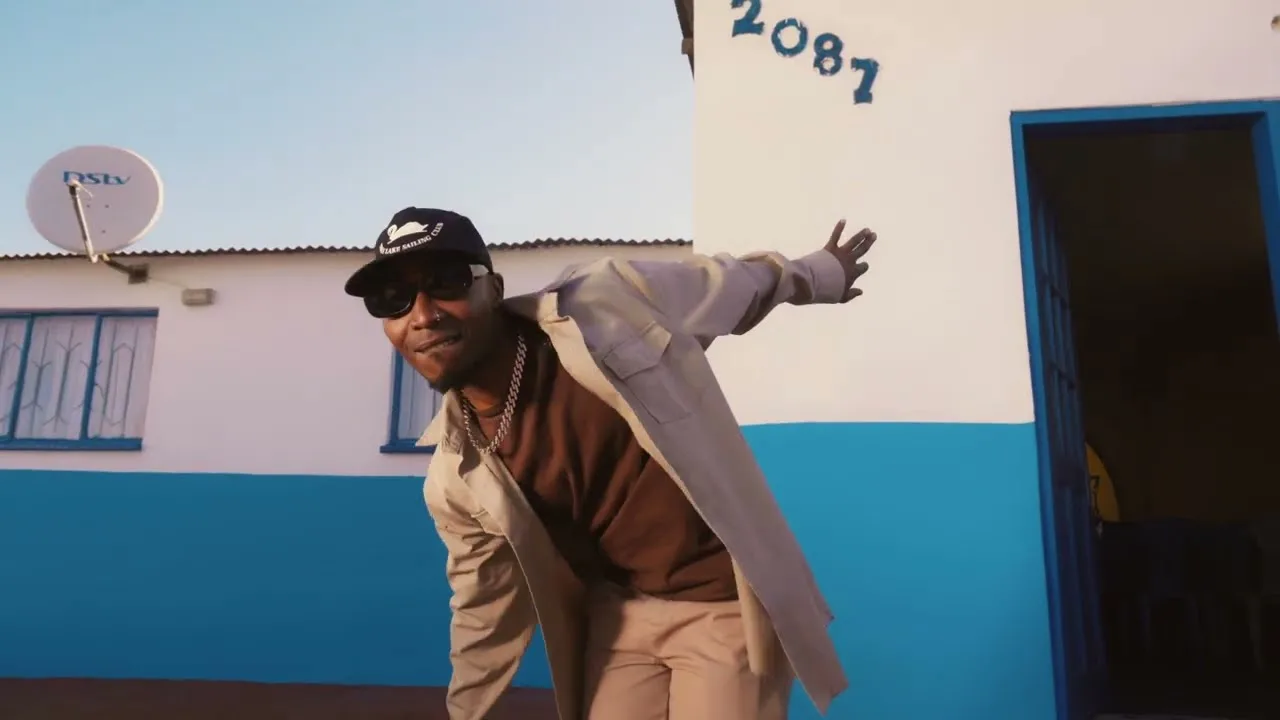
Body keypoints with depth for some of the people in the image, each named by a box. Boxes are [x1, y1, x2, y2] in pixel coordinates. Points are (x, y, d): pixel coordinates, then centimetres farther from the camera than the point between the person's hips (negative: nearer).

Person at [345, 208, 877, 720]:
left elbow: (731, 280, -3)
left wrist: (819, 275, 15)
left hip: (725, 601, -3)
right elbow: (485, 614, 6)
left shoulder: (611, 304, -22)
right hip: (619, 611, 4)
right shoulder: (453, 480, -9)